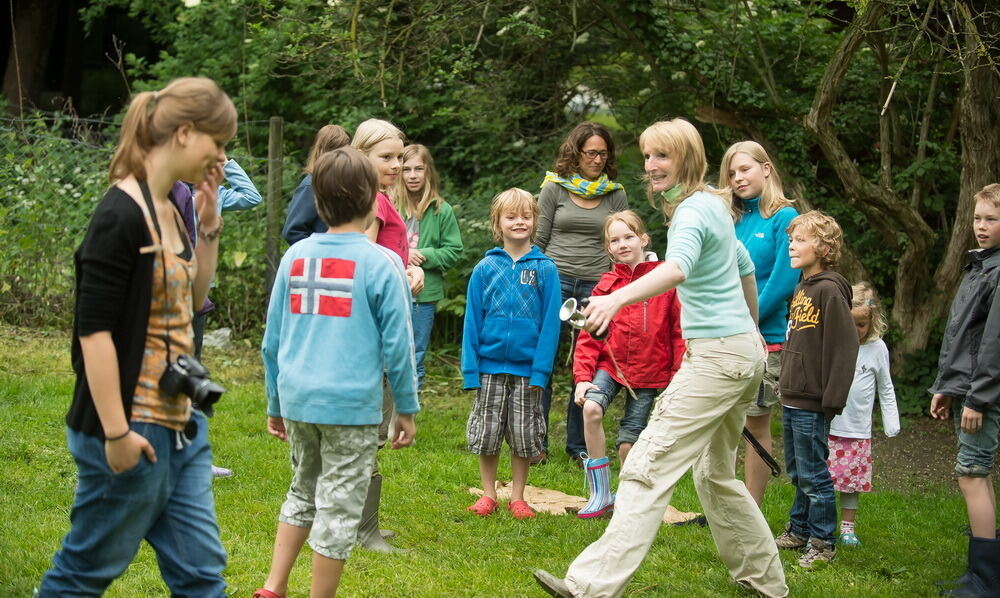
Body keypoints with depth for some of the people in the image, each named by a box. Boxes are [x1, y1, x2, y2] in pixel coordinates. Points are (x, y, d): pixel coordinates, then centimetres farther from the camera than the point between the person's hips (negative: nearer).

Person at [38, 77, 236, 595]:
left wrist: (208, 224, 8)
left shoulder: (169, 211, 8)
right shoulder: (121, 216, -18)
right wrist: (116, 432, -20)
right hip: (134, 432, -9)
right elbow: (94, 329, -20)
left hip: (180, 425, 9)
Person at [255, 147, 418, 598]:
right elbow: (396, 345, -7)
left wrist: (275, 404, 19)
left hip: (297, 399, 5)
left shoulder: (295, 256, 4)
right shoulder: (381, 263, -9)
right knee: (338, 509, 5)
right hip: (351, 405, -5)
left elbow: (272, 341, 9)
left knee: (303, 493, 22)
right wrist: (407, 409, 4)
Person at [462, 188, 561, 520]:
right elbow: (472, 320, 1)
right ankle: (488, 494, 21)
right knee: (486, 433, 7)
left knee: (524, 436, 7)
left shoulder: (544, 269, -2)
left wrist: (541, 368, -11)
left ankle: (517, 497, 20)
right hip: (490, 365, 1)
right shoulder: (485, 268, 0)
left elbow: (550, 321, -4)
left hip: (527, 367, -1)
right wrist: (470, 368, -4)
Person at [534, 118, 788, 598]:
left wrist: (617, 298, -51)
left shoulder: (692, 211, -14)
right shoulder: (714, 205, 15)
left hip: (716, 355, -10)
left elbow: (677, 268, -36)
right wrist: (752, 327, 43)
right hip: (744, 352, 10)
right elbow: (744, 266, 30)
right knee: (716, 473, 21)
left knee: (649, 467, -16)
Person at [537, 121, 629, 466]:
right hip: (556, 282, -1)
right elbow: (539, 241, 7)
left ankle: (579, 445, 14)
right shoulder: (555, 189, 5)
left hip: (598, 287, 2)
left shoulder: (616, 195, 10)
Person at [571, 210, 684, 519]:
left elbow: (679, 332, -3)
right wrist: (582, 377, -8)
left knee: (628, 444, -1)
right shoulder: (607, 284, 2)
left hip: (650, 373, -1)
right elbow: (589, 336, 1)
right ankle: (601, 493, -14)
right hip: (611, 363, 2)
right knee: (591, 407, -26)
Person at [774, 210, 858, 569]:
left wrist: (832, 399, -21)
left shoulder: (829, 290, -15)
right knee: (797, 473, 18)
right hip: (792, 398, 9)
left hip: (812, 404, -9)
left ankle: (822, 542, 7)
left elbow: (844, 347, -19)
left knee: (813, 475, -2)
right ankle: (799, 531, 29)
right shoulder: (802, 289, 13)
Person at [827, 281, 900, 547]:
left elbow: (885, 389, 11)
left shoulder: (877, 348, 3)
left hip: (858, 429, 1)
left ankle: (847, 528, 17)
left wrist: (891, 423, 8)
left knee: (852, 479, 5)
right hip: (825, 426, -1)